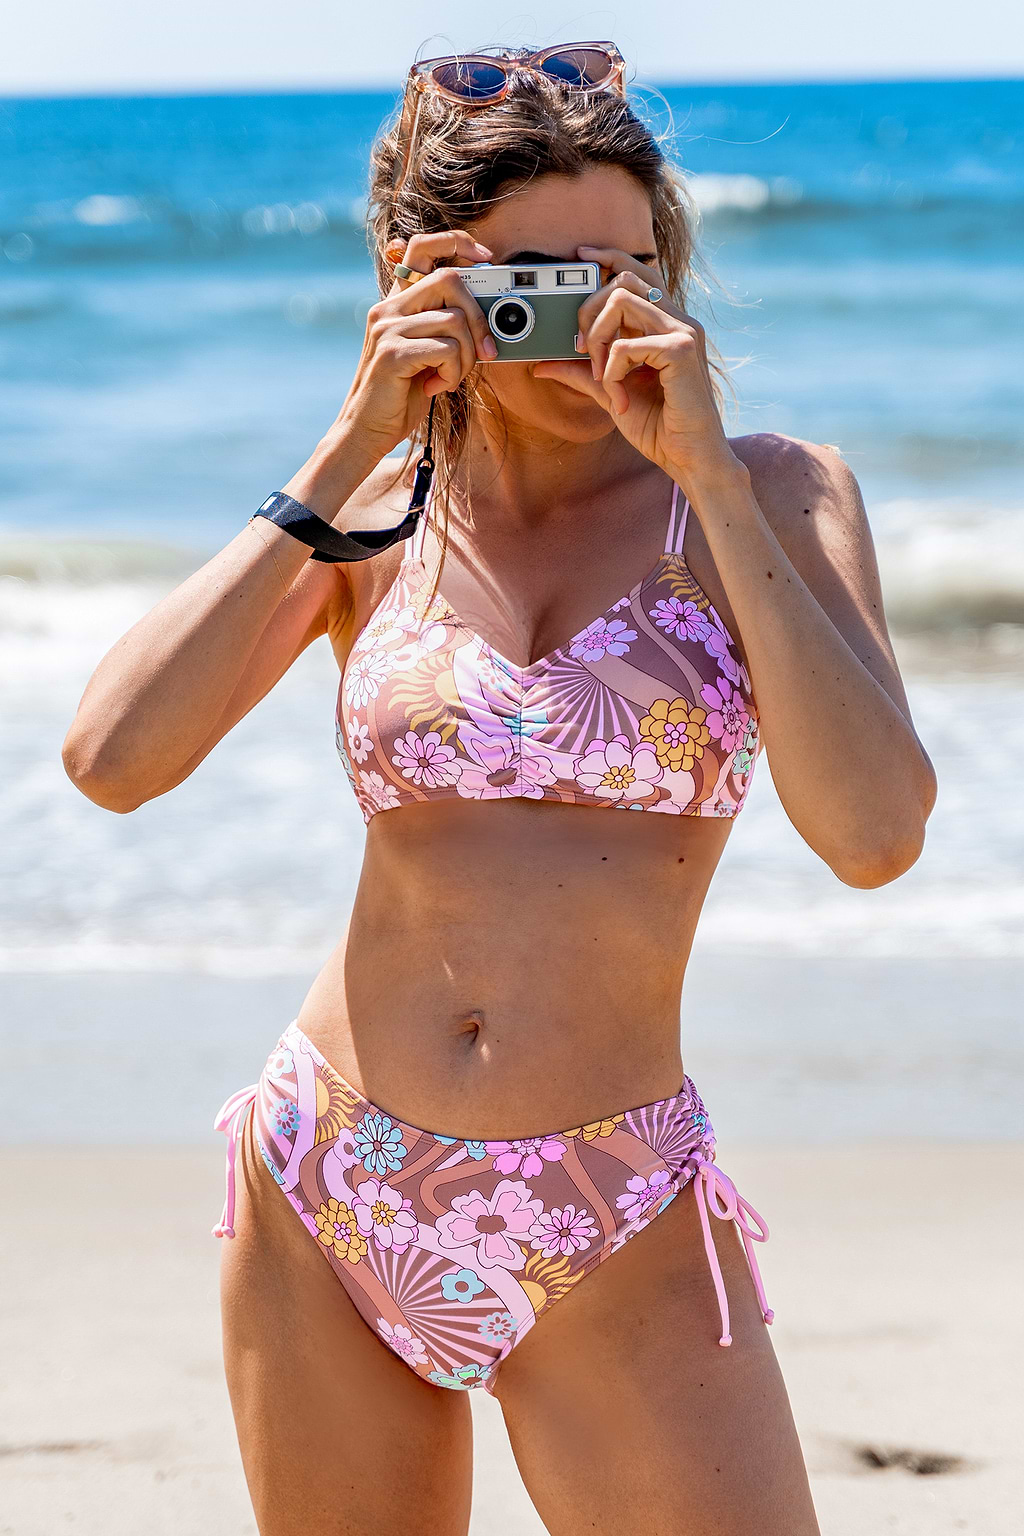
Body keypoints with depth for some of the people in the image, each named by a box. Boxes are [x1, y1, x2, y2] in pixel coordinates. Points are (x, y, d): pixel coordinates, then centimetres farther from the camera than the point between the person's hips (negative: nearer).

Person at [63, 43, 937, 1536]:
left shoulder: (769, 497, 0)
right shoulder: (367, 519, 5)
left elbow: (873, 832, -16)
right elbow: (113, 756, -10)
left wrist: (707, 475, -14)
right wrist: (347, 460, -10)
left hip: (616, 1239, -2)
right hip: (328, 1190, 2)